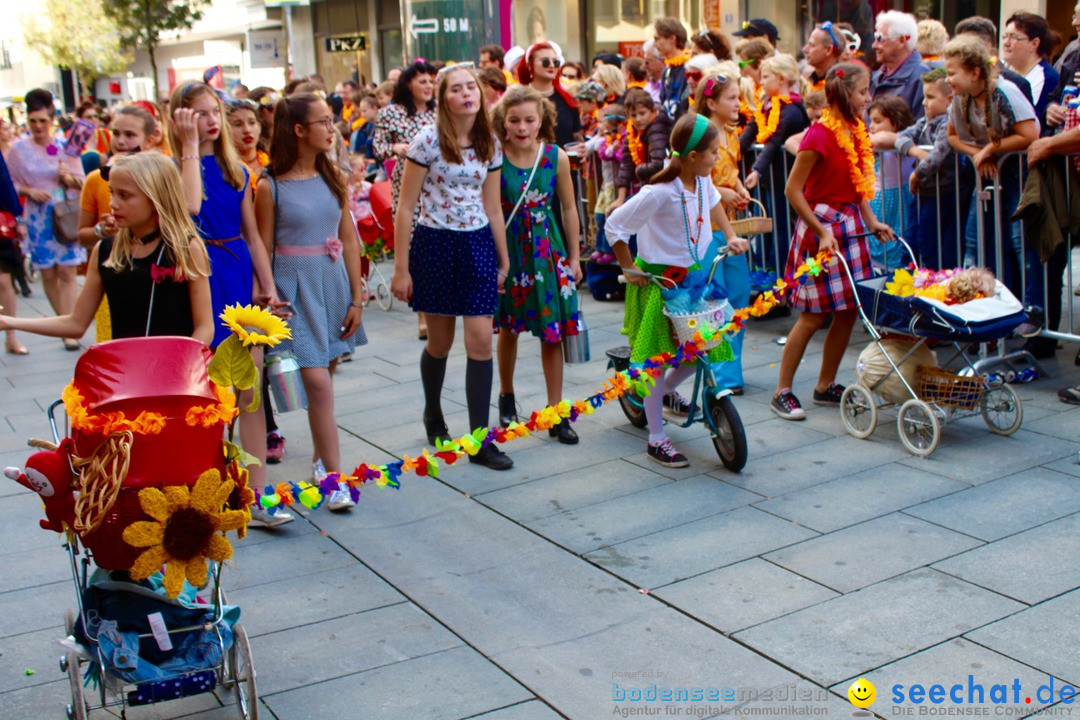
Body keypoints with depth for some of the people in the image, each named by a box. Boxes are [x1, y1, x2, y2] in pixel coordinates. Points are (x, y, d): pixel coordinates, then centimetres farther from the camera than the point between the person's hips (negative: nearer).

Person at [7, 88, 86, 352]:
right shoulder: (19, 148, 1)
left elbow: (82, 182, 6)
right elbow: (11, 184, 5)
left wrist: (69, 178, -14)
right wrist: (29, 191, -13)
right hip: (38, 218, 1)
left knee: (67, 272, -7)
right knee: (48, 274, 5)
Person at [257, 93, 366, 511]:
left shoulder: (332, 178, 7)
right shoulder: (270, 187, -7)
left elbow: (348, 240, 7)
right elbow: (263, 249, -3)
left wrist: (356, 298, 5)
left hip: (333, 281, 5)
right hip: (294, 286, -4)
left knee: (324, 375, 11)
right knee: (316, 381, -10)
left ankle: (320, 458, 29)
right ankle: (334, 477, -5)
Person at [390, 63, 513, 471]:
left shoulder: (489, 144, 5)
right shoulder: (428, 140, -9)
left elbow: (492, 208, 12)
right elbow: (405, 207, -8)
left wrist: (504, 261, 13)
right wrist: (401, 268, -10)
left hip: (478, 244, 3)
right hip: (434, 244, -3)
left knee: (481, 340, -5)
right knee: (440, 342, 9)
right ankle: (433, 414, 38)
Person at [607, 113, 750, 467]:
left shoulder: (702, 181, -1)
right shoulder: (659, 192, -24)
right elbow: (614, 225, -20)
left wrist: (730, 235, 17)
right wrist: (629, 268, -15)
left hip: (694, 276, 7)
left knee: (705, 350, 5)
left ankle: (666, 392, 35)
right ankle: (656, 440, 10)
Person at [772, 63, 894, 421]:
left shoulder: (857, 131, 9)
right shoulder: (820, 135, -16)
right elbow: (793, 190, -16)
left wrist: (871, 221, 9)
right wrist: (822, 232, -18)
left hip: (850, 225, 8)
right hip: (821, 224, -8)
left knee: (848, 311, 8)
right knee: (813, 316, -5)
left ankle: (826, 385, 21)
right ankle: (782, 392, 6)